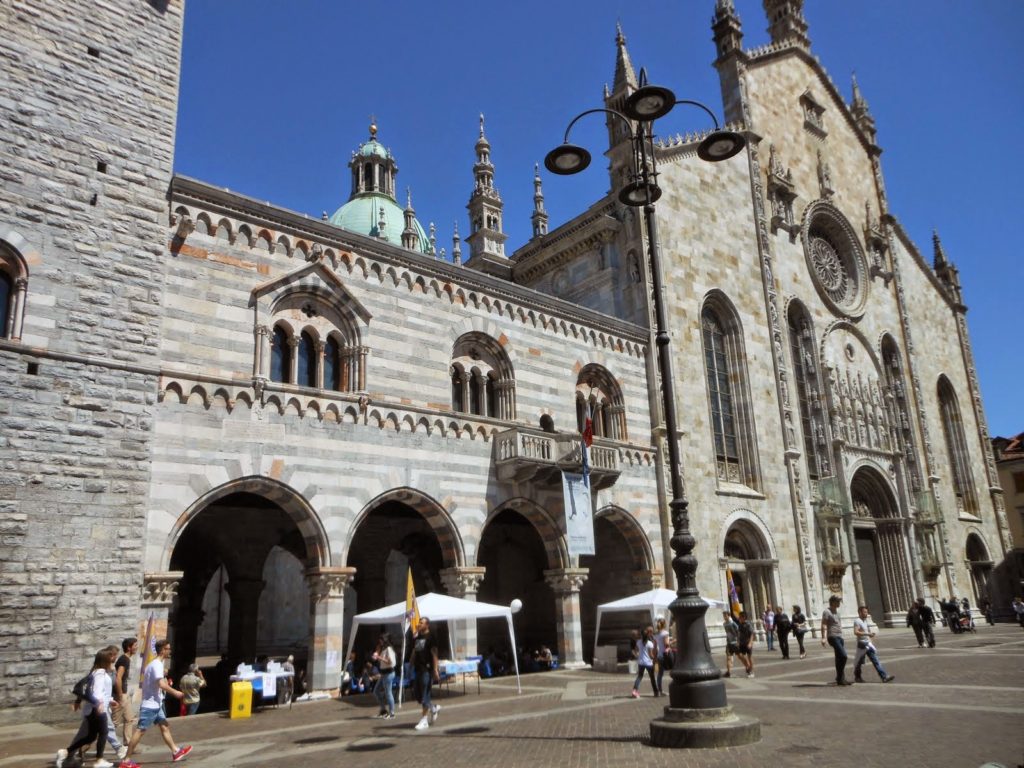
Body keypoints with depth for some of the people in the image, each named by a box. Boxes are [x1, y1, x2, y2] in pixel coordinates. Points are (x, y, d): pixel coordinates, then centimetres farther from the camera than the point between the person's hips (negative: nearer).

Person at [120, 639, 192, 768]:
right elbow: (162, 684, -28)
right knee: (140, 731, -4)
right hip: (150, 705, -10)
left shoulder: (156, 663, 12)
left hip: (155, 704, 10)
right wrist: (175, 692, -18)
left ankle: (175, 751, 19)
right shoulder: (157, 665, -19)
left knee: (164, 727, 13)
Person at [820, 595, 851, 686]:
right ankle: (840, 679, -11)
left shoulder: (837, 611, 18)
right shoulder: (827, 612, -9)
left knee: (840, 658, 10)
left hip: (839, 637, 9)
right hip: (833, 637, -9)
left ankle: (841, 679, 18)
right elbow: (823, 625, -16)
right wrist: (823, 637, -25)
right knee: (843, 656, -17)